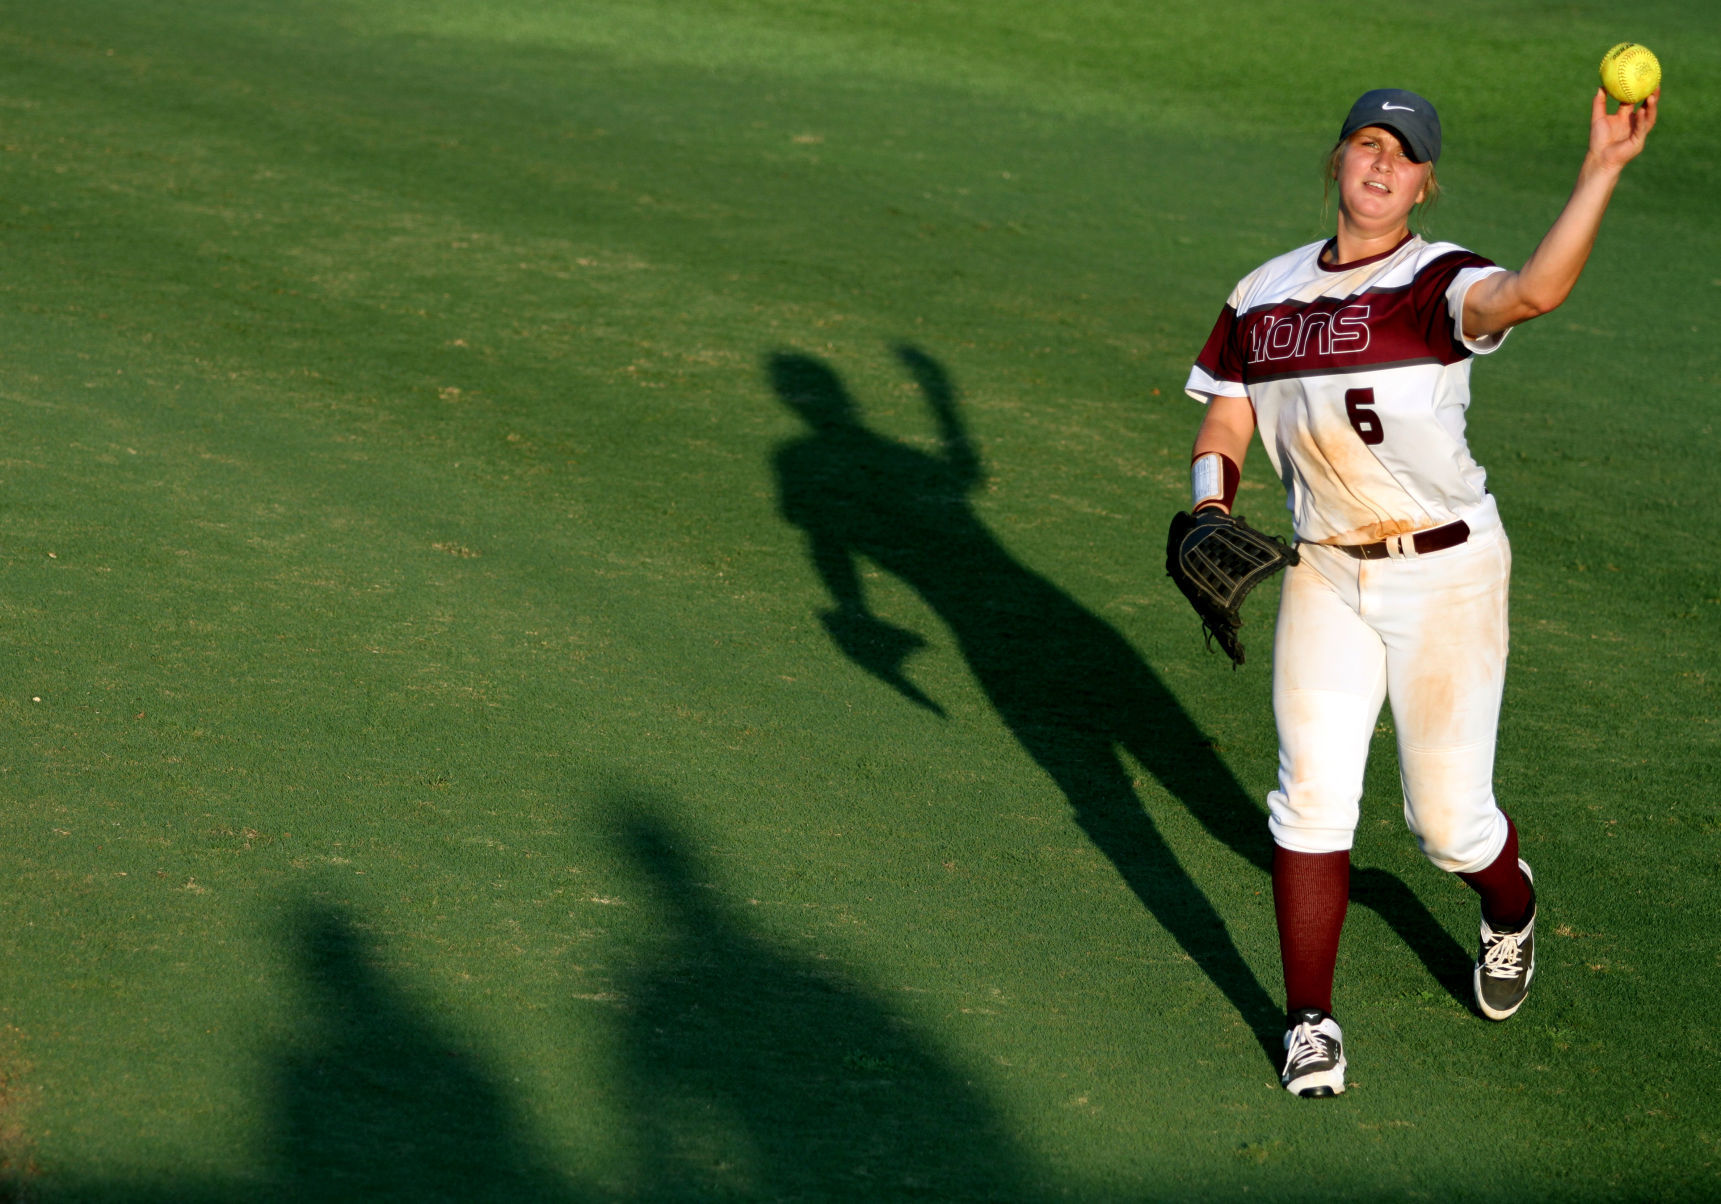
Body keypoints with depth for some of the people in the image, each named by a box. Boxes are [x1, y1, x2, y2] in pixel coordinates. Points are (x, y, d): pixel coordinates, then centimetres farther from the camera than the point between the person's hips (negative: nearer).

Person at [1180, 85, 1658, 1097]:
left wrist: (1604, 167, -42)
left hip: (1447, 573, -4)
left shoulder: (1441, 282, -11)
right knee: (1312, 796, -4)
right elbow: (1223, 427, 12)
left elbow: (1536, 291, -34)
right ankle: (1310, 1021, 8)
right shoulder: (1265, 296, 6)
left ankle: (1511, 905, 39)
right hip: (1325, 576, 4)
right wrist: (1213, 515, -9)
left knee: (1448, 816, 3)